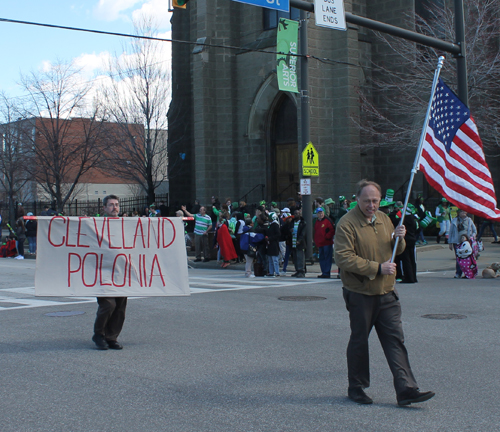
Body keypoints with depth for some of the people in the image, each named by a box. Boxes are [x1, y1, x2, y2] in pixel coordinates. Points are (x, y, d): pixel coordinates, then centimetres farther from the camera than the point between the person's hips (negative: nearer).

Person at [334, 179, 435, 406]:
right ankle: (356, 387, 22)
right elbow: (344, 258, -19)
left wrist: (398, 238, -2)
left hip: (386, 293, 6)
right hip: (360, 294, -6)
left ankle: (406, 389, 2)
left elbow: (397, 251, 21)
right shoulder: (347, 224, -11)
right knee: (359, 341, 7)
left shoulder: (384, 219, 11)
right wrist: (377, 268, -21)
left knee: (395, 340, 1)